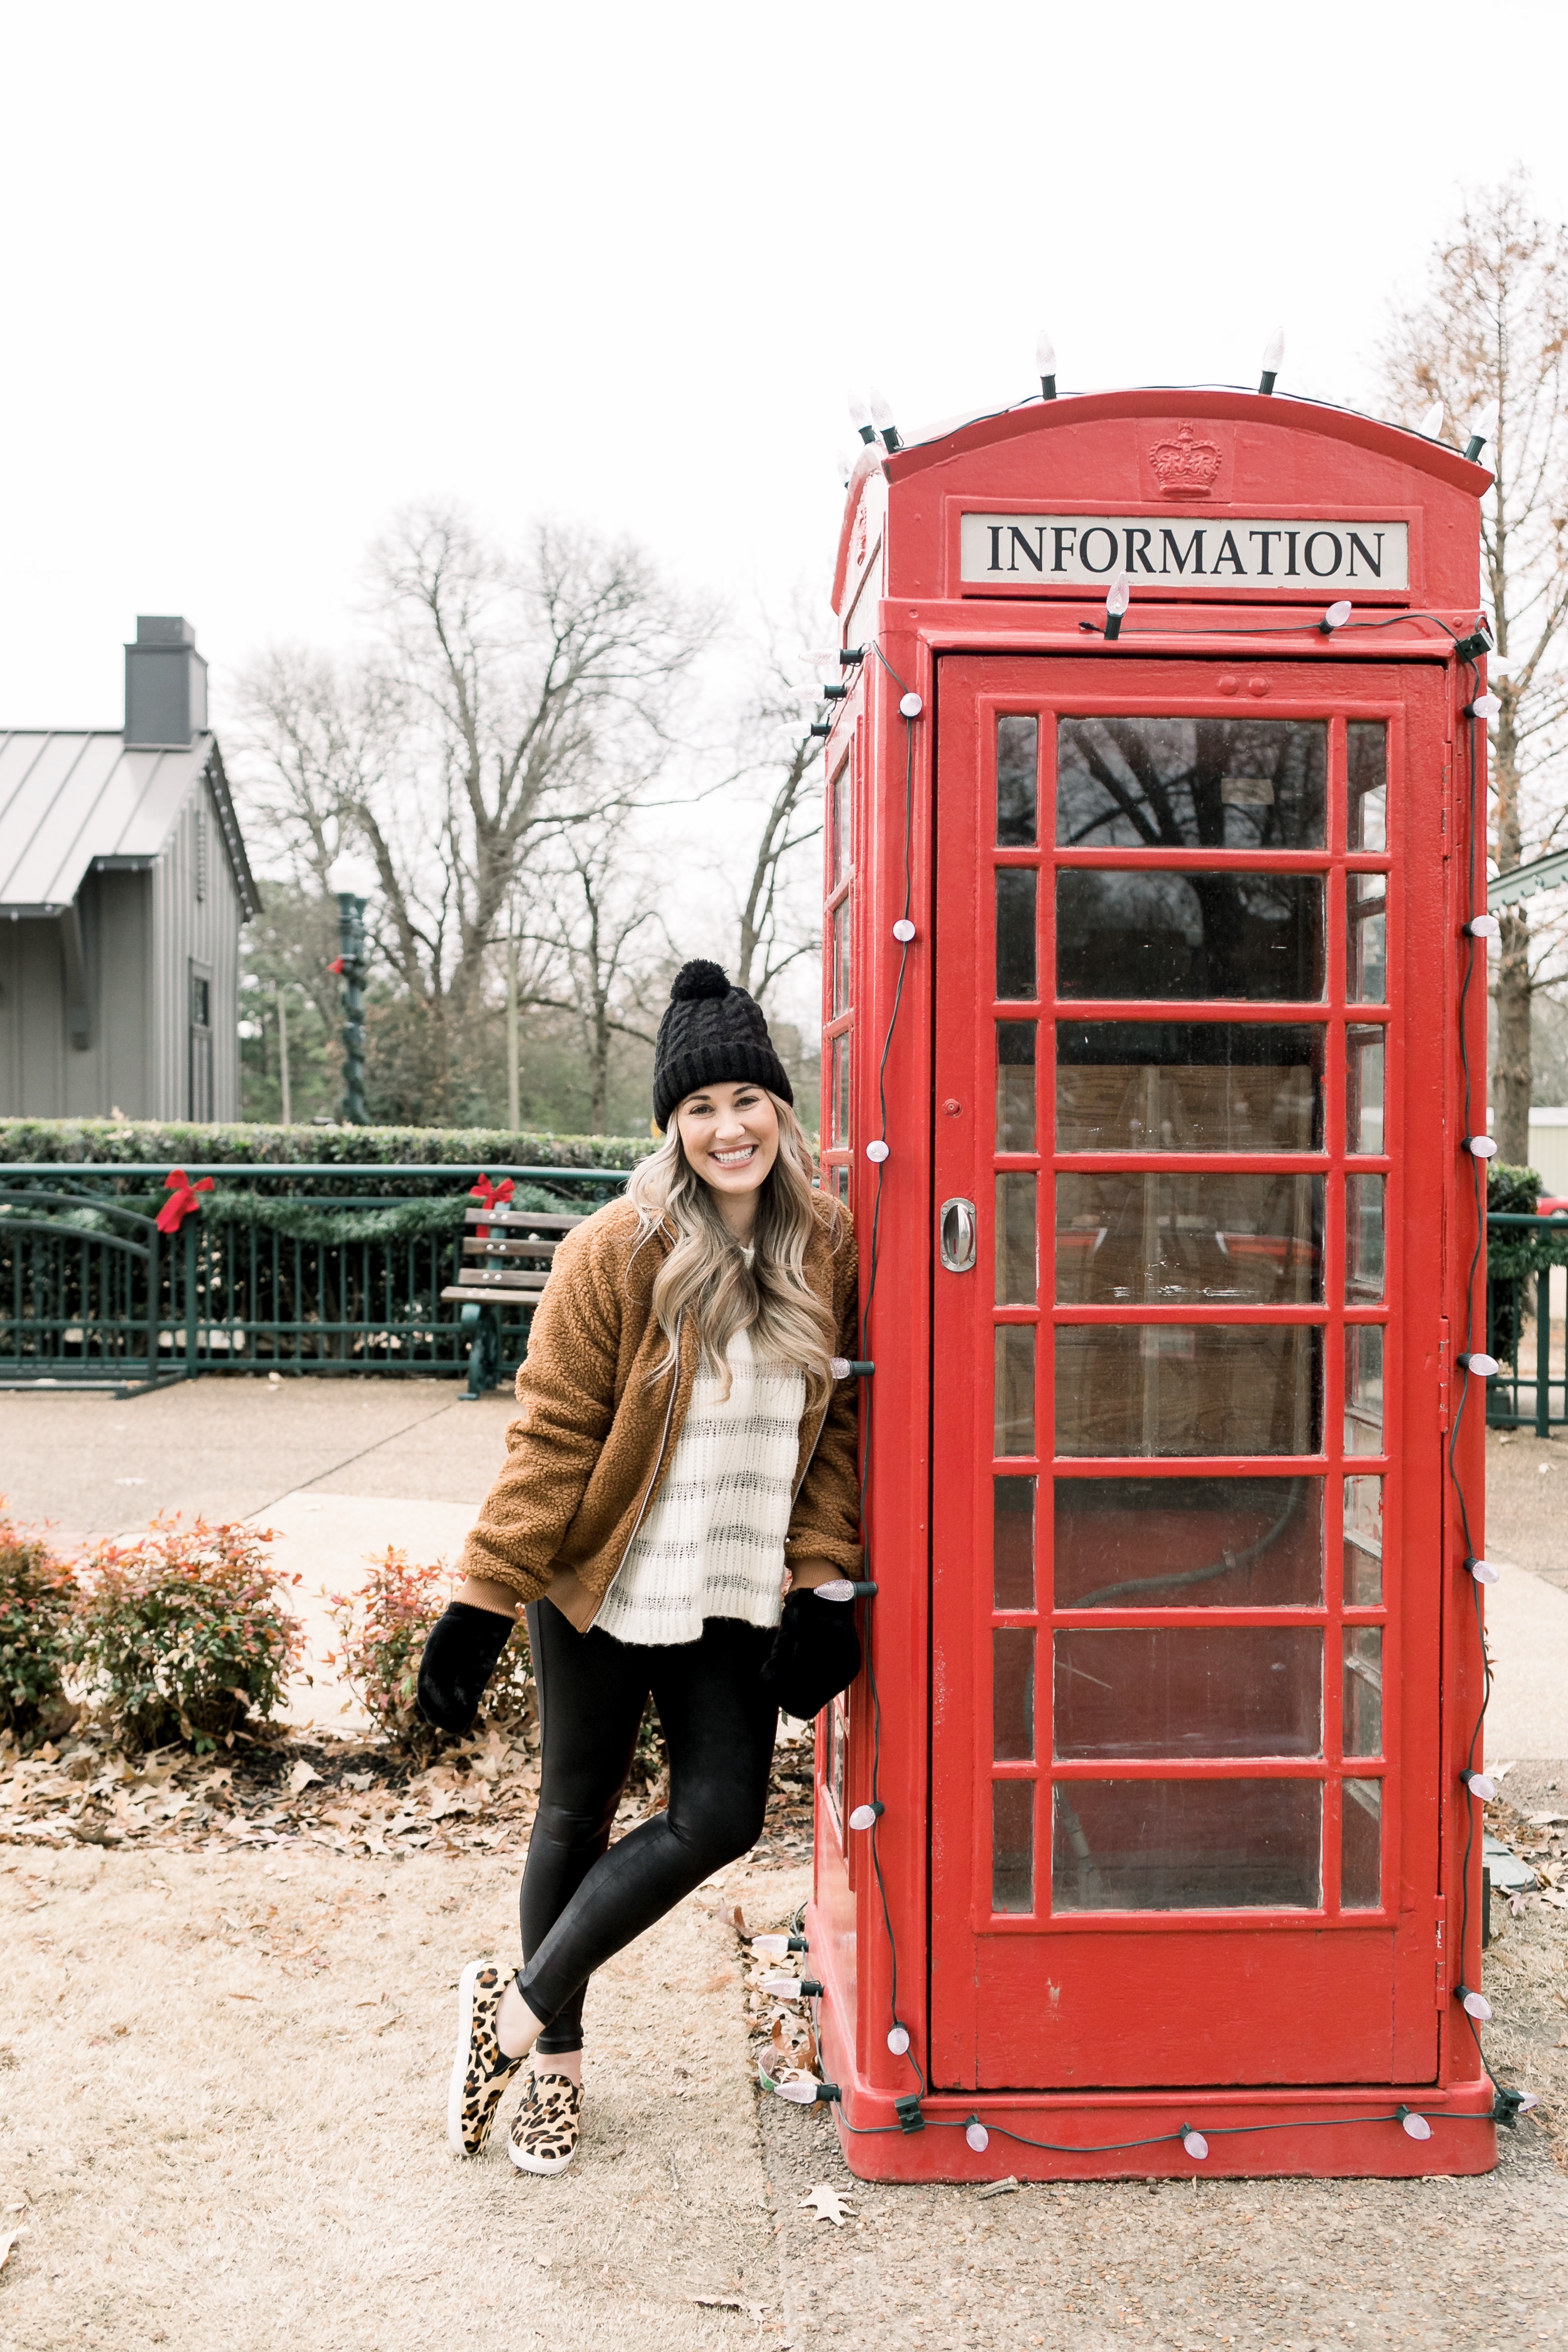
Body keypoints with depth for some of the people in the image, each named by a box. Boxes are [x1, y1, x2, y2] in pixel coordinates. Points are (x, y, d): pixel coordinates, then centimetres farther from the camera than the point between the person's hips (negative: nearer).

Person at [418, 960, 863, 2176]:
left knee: (723, 1814, -1)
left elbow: (836, 1423, 5)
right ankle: (555, 2056, 30)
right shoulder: (617, 1253, -15)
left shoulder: (827, 1252, -2)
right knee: (578, 1816, 10)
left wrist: (823, 1577, -1)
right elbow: (552, 1436, -12)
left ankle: (518, 2009, 15)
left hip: (737, 1598, 4)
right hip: (604, 1587, -4)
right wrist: (485, 1597, -13)